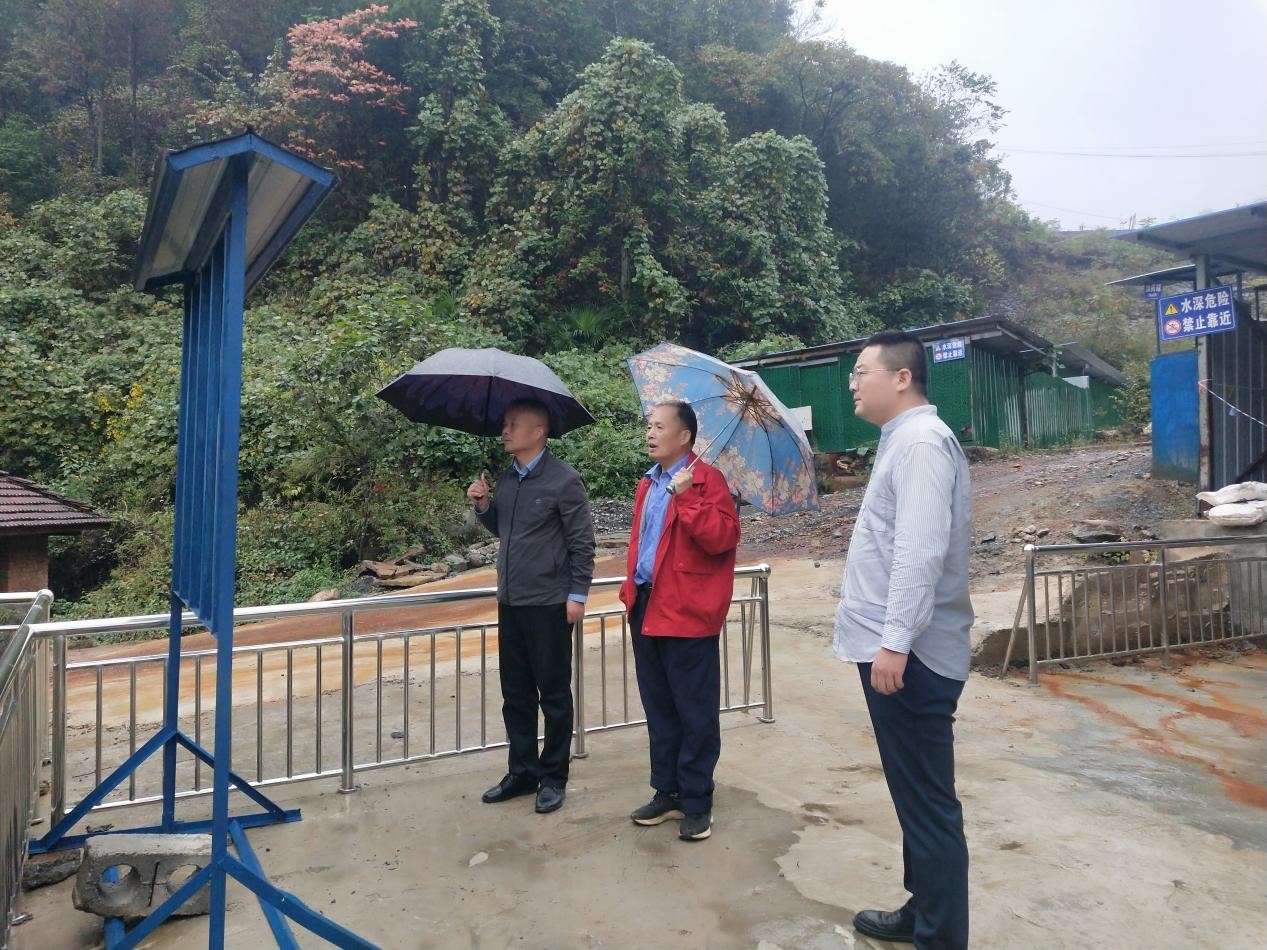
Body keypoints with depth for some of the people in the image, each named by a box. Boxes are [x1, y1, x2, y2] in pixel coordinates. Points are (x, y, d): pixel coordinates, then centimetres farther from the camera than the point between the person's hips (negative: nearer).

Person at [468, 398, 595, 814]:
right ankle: (522, 772, 29)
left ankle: (553, 777, 21)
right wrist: (482, 505, 2)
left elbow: (582, 542, -11)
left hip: (549, 604, -7)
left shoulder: (563, 479, -12)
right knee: (515, 694, 15)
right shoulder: (506, 478, 8)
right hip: (510, 602, 7)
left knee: (554, 694, 7)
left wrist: (577, 595, -12)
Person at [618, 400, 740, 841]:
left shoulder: (707, 479, -9)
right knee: (659, 707, 16)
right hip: (647, 609, 8)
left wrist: (685, 496, -25)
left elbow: (724, 537, -20)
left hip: (687, 613, -8)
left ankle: (697, 801, 16)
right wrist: (631, 588, 16)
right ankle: (667, 791, 29)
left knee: (695, 711, 3)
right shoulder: (647, 485, 16)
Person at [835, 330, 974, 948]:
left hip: (910, 655, -11)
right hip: (893, 647, 11)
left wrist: (894, 641, -25)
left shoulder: (922, 441, -15)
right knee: (915, 795, 20)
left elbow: (921, 553, -24)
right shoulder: (901, 440, 17)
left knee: (928, 803, 1)